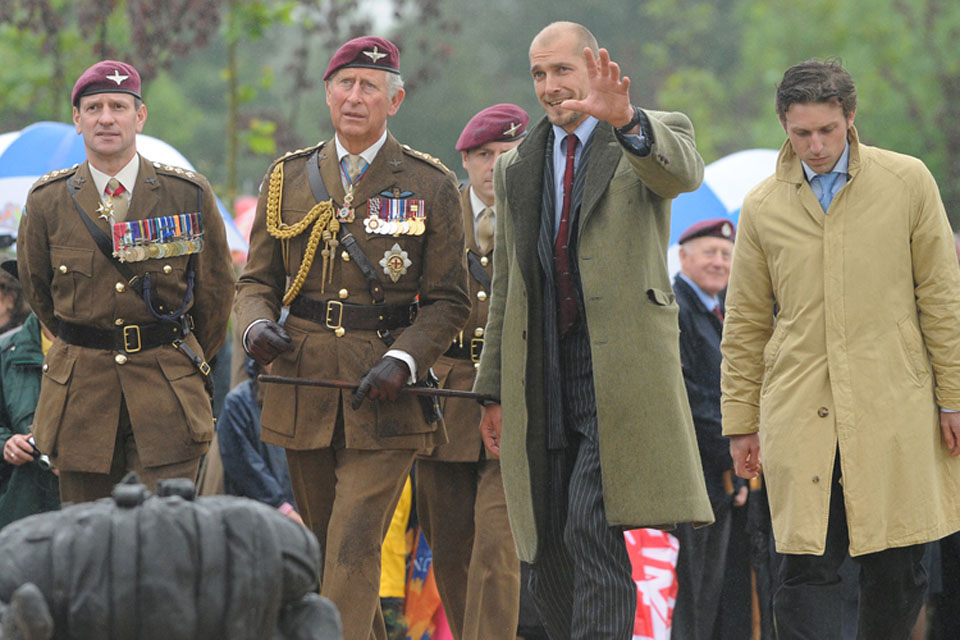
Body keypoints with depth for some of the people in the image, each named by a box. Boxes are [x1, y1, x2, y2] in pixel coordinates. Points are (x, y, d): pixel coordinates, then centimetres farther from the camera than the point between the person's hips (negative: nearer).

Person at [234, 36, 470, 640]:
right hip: (304, 393, 4)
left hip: (387, 398, -4)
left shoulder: (431, 186, 1)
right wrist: (257, 324, -10)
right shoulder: (288, 178, 10)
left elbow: (449, 301, 1)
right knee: (328, 545, 13)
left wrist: (402, 361, -16)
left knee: (354, 551, -15)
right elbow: (257, 279, 13)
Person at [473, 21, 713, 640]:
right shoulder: (517, 166, 18)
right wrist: (493, 390, 15)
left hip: (618, 373, -5)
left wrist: (625, 121, -44)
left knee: (593, 529, -17)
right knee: (549, 551, 5)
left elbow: (684, 172, -23)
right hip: (543, 380, 6)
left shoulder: (653, 136, 3)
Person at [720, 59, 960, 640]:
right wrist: (741, 423, 11)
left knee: (898, 570, 1)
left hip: (893, 410, 0)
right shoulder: (763, 208, 8)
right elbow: (745, 326, 14)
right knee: (808, 568, -8)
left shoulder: (907, 183, 4)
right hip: (799, 413, 1)